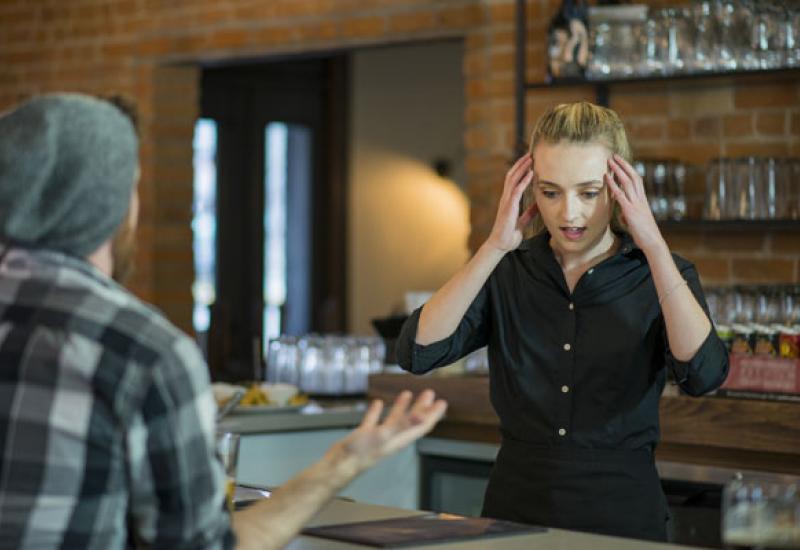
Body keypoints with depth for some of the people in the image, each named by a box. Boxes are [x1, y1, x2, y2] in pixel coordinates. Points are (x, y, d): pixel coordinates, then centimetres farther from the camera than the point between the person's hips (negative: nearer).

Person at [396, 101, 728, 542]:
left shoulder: (658, 274, -4)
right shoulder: (507, 272, 0)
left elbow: (703, 373, -22)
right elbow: (418, 353, -14)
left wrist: (653, 245, -24)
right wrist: (494, 247, -19)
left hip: (621, 510, -1)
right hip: (516, 507, 1)